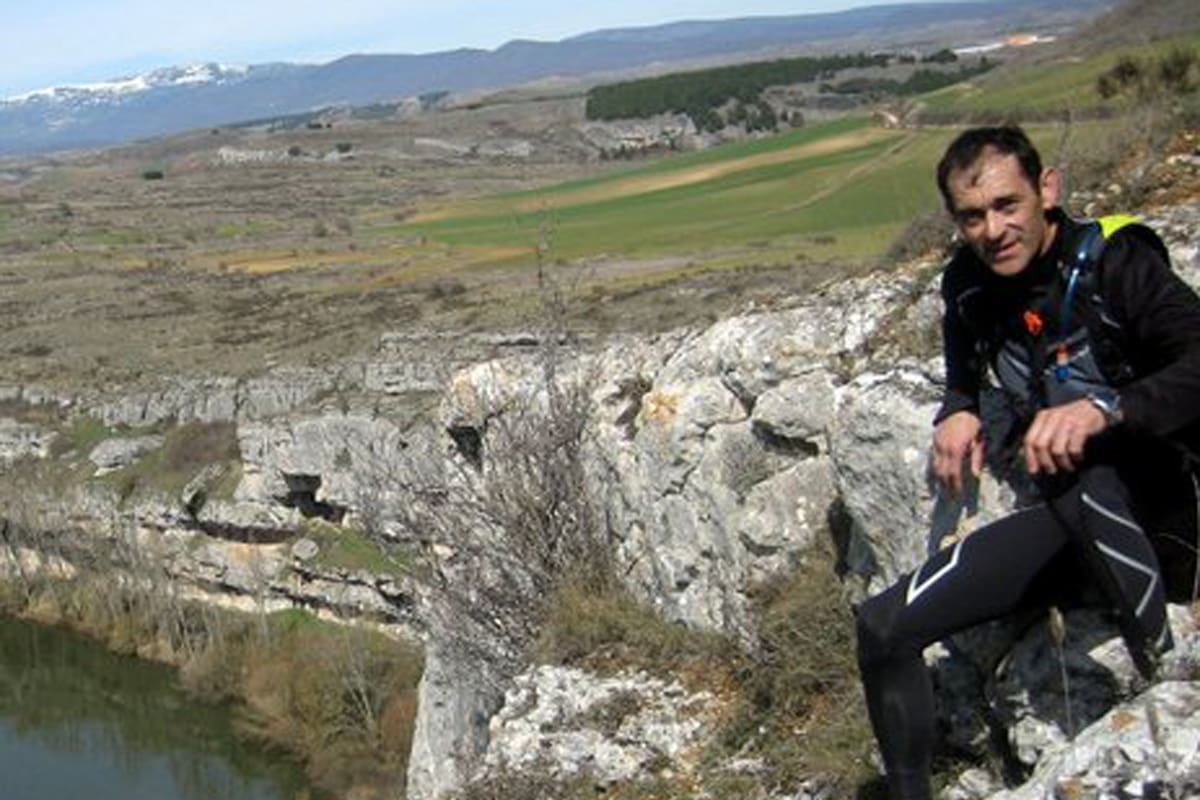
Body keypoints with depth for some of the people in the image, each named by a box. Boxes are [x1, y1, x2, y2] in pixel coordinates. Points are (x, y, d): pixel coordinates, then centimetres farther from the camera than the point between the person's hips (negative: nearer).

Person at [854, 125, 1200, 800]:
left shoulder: (1115, 261, -16)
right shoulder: (969, 286, 3)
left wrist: (1105, 408, -45)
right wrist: (958, 413, 3)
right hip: (1068, 519, 6)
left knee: (1084, 477, -42)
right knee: (885, 627, -7)